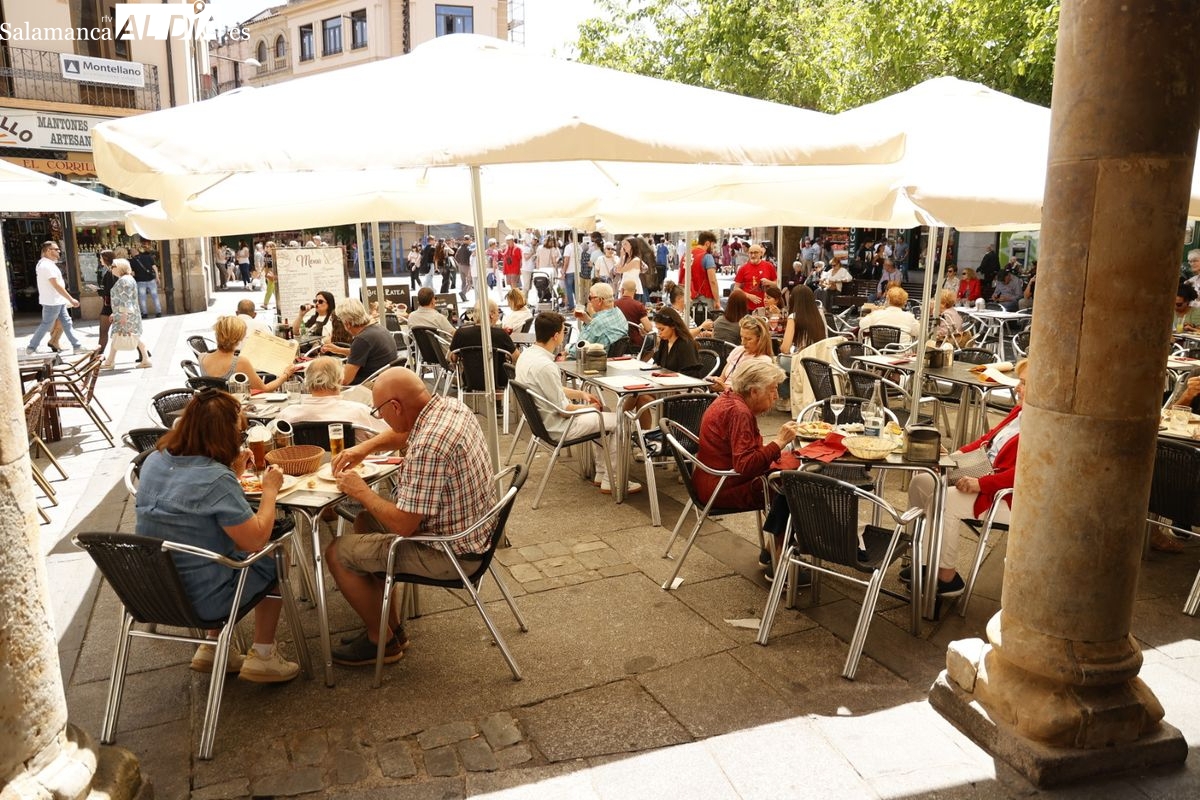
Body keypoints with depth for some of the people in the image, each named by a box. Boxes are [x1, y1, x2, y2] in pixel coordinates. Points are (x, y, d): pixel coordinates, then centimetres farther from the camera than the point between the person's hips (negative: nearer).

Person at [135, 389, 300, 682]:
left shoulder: (154, 461, -1)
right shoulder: (216, 479, -27)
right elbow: (256, 540, -22)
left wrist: (232, 473, 7)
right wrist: (270, 489, -11)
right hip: (201, 600, -8)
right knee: (275, 558, 13)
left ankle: (211, 649, 28)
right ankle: (262, 656, 18)